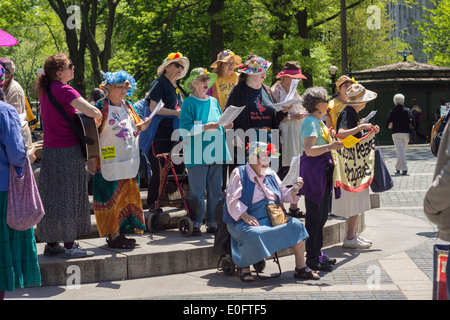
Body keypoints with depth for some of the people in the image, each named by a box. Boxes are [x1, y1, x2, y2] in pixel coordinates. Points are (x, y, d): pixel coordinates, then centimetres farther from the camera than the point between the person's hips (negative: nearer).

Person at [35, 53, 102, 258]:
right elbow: (93, 111, -25)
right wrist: (98, 117, -4)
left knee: (51, 197, 11)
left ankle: (51, 243, 17)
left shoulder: (45, 90, 10)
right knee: (69, 196, -1)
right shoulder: (64, 90, -15)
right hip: (68, 151, -8)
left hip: (49, 149, 8)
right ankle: (69, 245, 3)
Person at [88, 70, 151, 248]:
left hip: (128, 162, 8)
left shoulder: (127, 107, 14)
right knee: (111, 198, -4)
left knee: (127, 196, 10)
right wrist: (91, 157, -18)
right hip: (109, 163, -7)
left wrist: (142, 126, 0)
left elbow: (134, 129, 23)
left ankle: (120, 232, 19)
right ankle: (113, 235, 1)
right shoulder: (101, 107, -9)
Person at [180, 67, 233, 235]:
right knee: (197, 191, -4)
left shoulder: (214, 102, 16)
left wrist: (225, 126, 2)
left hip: (215, 152, 6)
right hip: (197, 154, -6)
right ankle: (195, 224, 4)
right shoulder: (189, 103, -3)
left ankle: (213, 223, 15)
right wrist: (205, 127, -18)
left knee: (216, 190, 7)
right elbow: (185, 129, -11)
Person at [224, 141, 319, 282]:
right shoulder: (239, 173, -1)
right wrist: (245, 216, -25)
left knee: (296, 224, -15)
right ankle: (244, 266, -12)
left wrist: (294, 191, -4)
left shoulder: (271, 174, 18)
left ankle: (300, 267, -10)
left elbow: (283, 194, 19)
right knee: (254, 235, -38)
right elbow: (232, 200, -10)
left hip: (273, 218, 6)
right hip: (245, 221, -6)